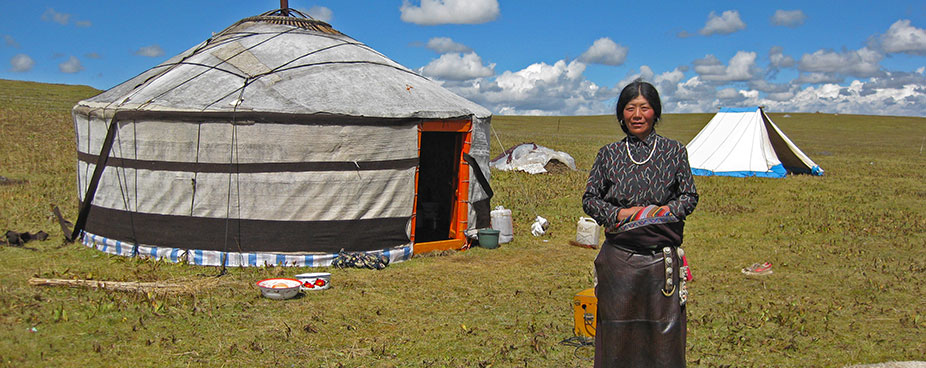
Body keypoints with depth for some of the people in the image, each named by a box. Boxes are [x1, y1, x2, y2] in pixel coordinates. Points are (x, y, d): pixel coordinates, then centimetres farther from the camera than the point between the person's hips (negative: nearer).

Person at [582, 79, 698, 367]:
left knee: (664, 331, 3)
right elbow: (589, 199, 7)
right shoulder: (609, 154, 6)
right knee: (617, 334, 6)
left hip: (662, 257, 0)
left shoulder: (674, 152, 6)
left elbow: (690, 196, 8)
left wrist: (669, 210, -11)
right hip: (619, 259, 0)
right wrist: (619, 214, -9)